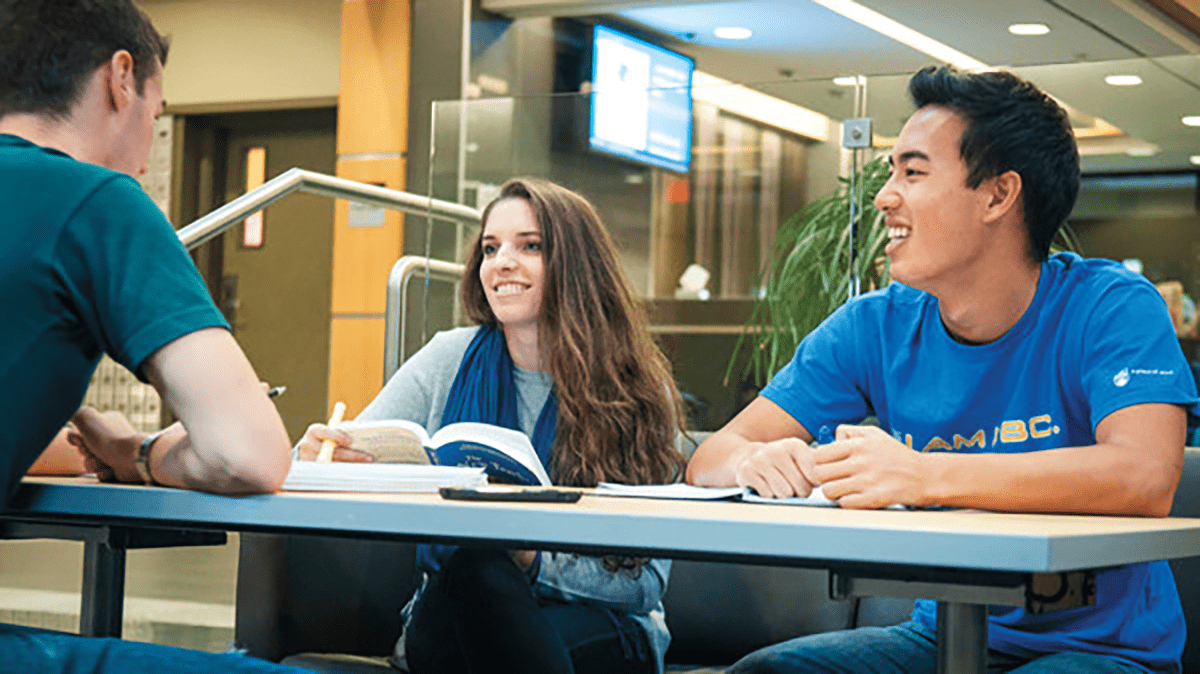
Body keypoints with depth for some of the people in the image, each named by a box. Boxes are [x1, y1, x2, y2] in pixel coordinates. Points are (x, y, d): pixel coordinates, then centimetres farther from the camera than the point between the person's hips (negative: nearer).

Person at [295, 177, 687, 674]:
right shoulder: (451, 360, 4)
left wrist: (532, 558, -24)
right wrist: (317, 454, -25)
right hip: (451, 608, 2)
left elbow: (645, 583, -6)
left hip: (602, 629, -2)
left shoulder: (640, 392, -3)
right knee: (474, 565, -35)